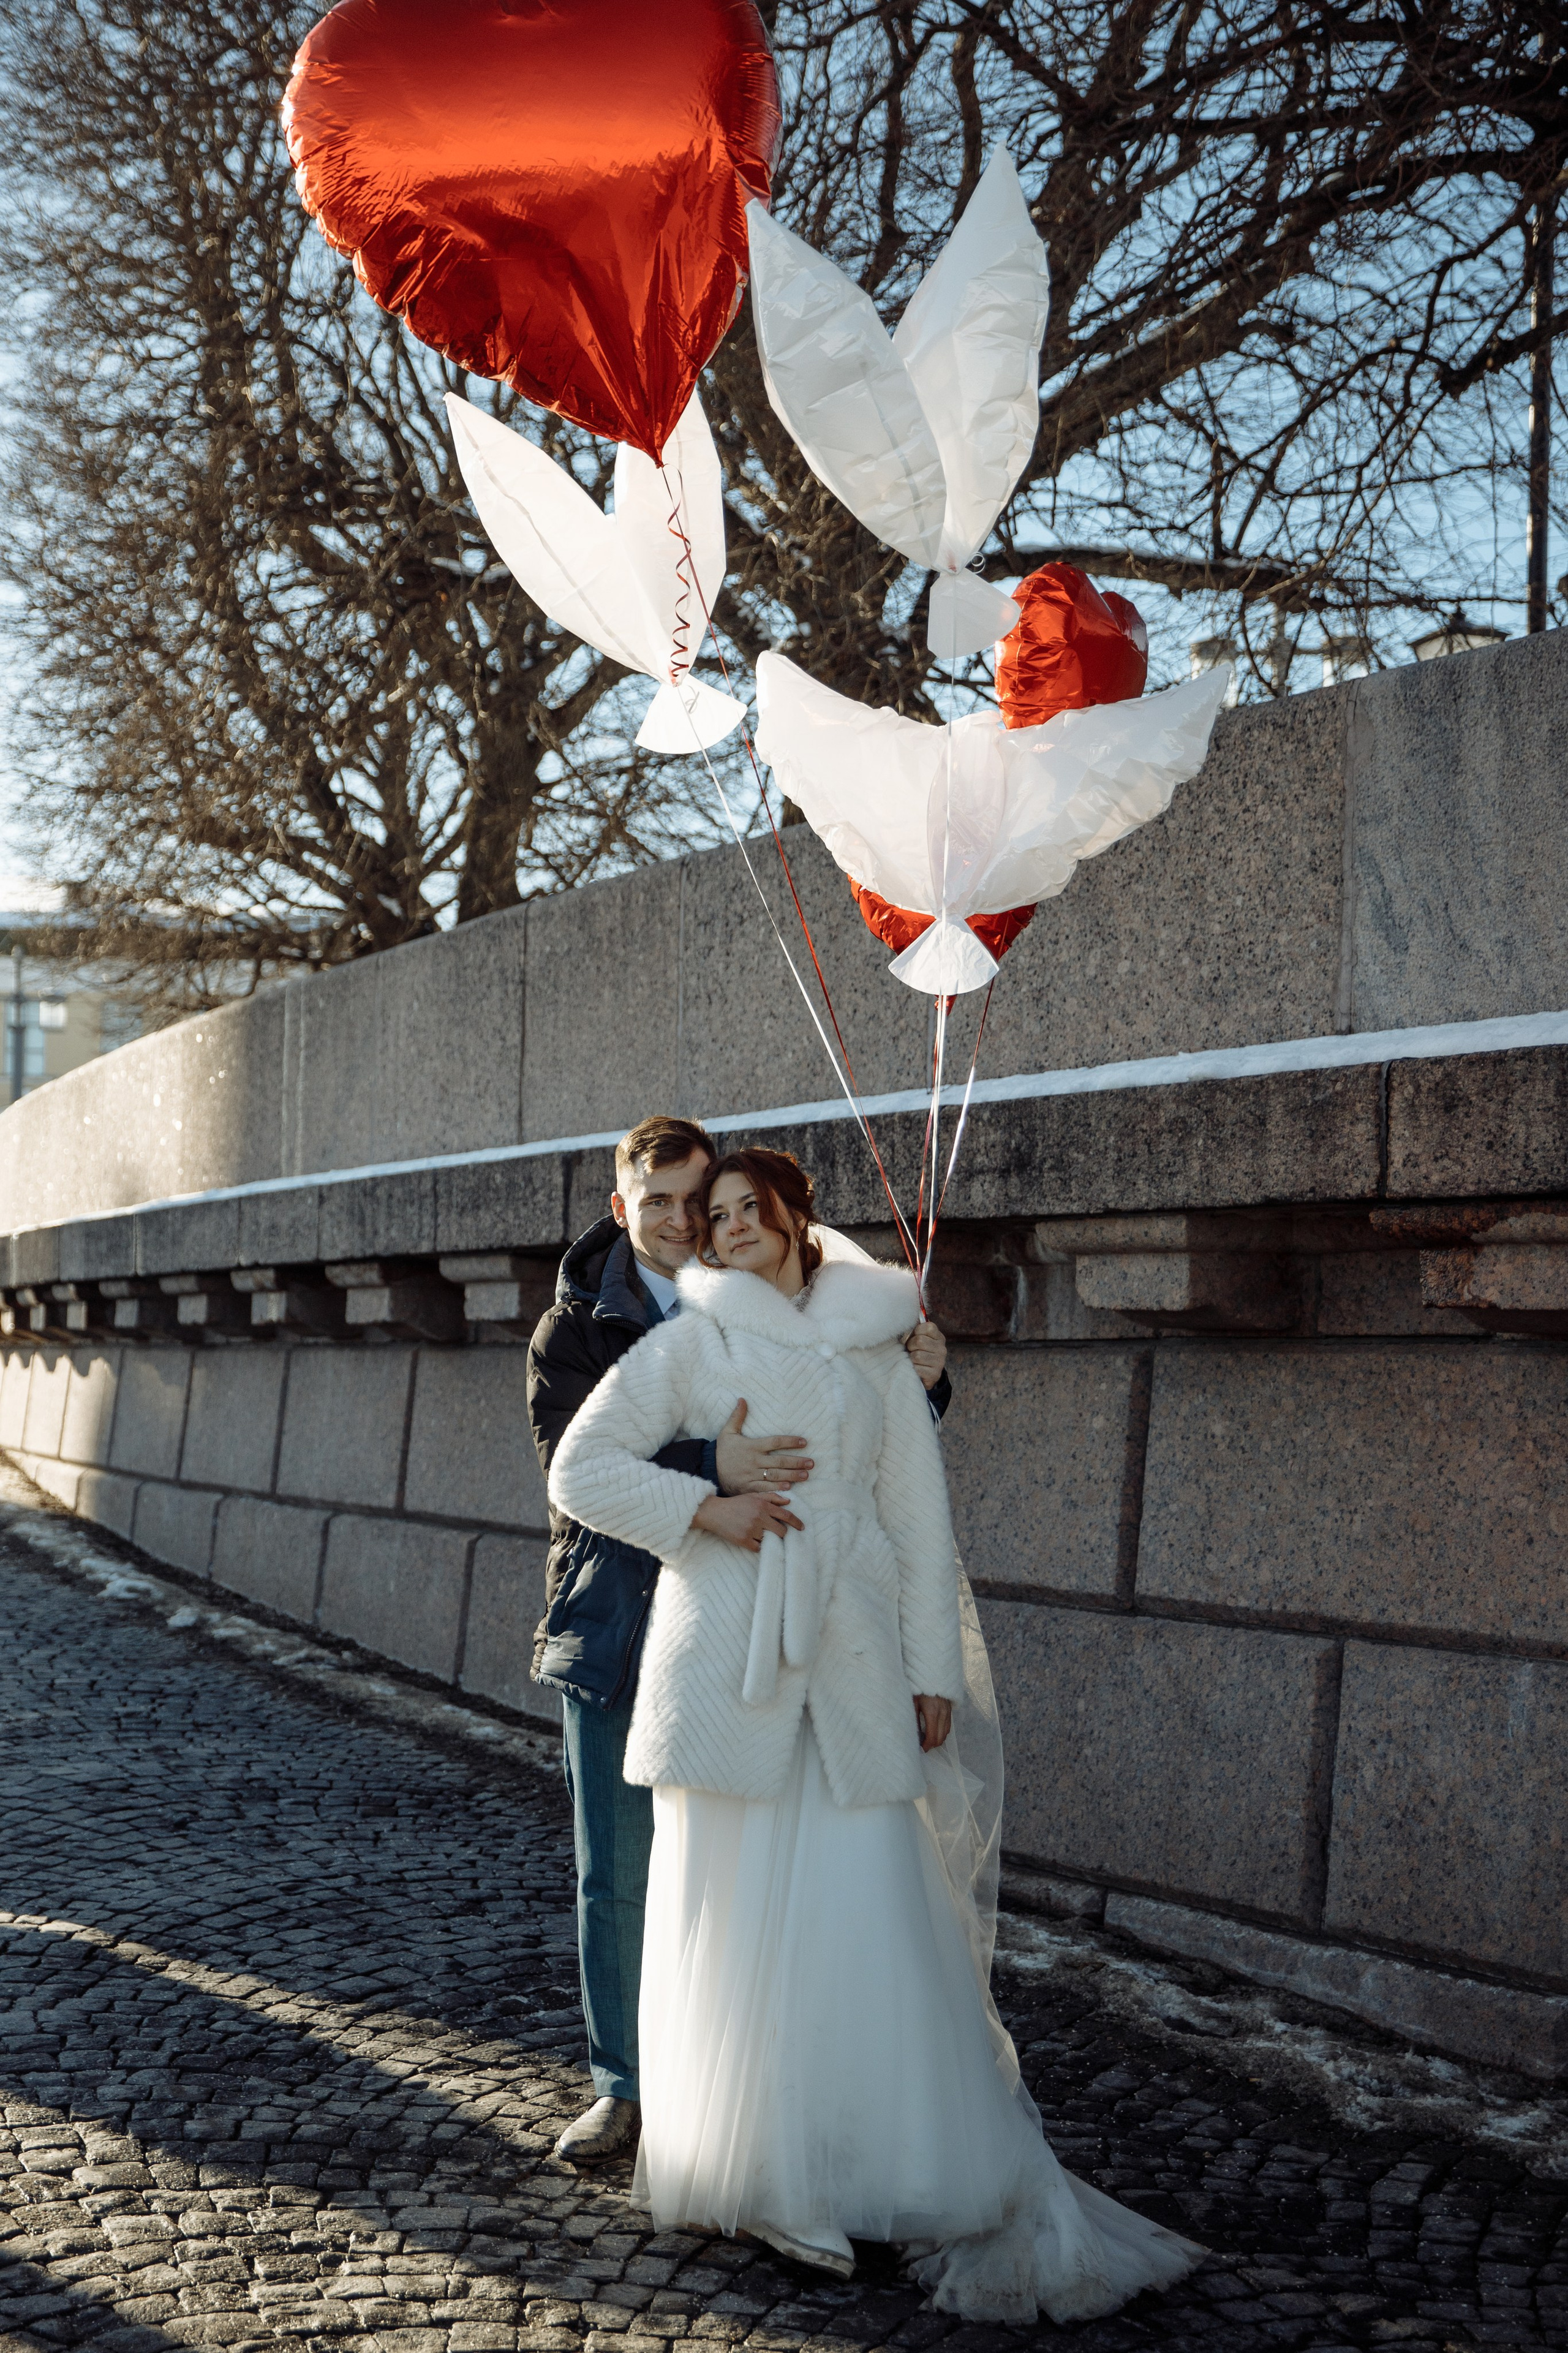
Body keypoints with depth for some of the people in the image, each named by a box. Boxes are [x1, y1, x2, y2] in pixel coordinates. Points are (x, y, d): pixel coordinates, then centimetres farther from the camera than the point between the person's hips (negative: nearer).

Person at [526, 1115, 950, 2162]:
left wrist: (923, 1377, -11)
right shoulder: (575, 1330, 1)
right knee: (618, 1880, 7)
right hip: (617, 1635, 0)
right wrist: (709, 1472, -32)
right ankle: (623, 2087, 23)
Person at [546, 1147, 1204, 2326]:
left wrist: (934, 1669, 6)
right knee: (733, 1910, 1)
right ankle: (754, 2176, 13)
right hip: (728, 1649, -1)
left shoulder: (874, 1349, 12)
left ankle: (940, 2188, 5)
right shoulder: (691, 1344, 7)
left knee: (875, 1913, -3)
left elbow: (920, 1518, 12)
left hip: (853, 1658, 1)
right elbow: (581, 1468, 3)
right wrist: (702, 1507, -10)